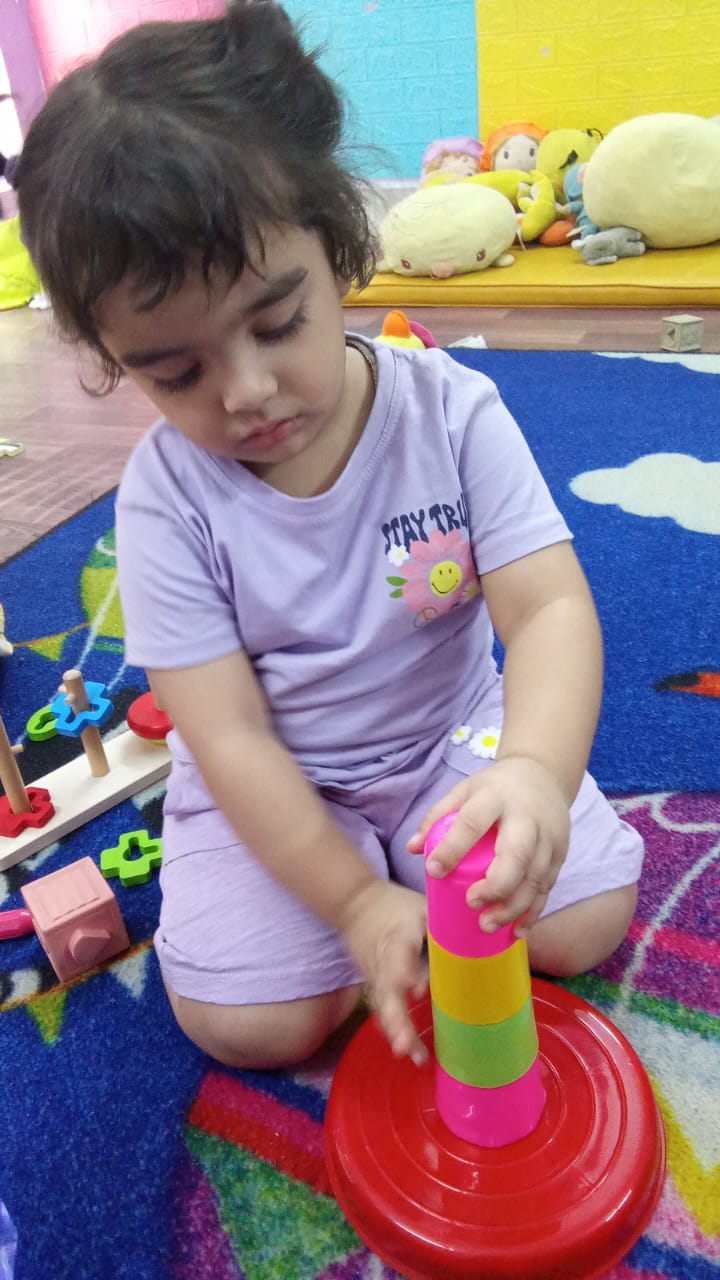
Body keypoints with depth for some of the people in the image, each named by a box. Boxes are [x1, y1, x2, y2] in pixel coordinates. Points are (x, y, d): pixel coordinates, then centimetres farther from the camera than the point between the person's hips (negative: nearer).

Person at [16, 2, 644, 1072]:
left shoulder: (452, 412, -16)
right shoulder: (167, 500, -18)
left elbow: (550, 608, -23)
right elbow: (231, 740, -18)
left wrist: (535, 768, -45)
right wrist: (356, 904, -25)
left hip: (452, 738, 1)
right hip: (276, 785, 0)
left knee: (585, 924, -10)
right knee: (249, 1024, -13)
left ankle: (418, 855, 13)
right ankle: (383, 868, 12)